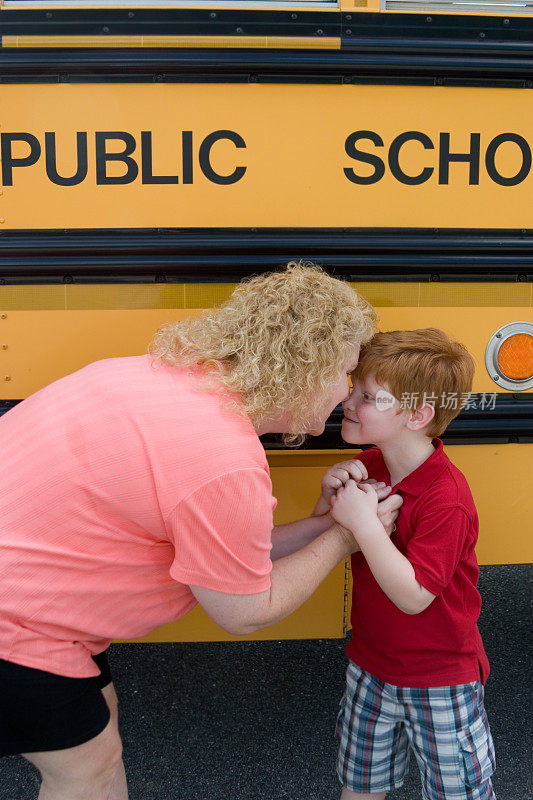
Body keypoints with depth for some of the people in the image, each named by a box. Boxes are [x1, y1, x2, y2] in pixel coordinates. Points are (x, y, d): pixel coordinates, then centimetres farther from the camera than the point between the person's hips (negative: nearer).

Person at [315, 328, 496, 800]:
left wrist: (364, 521, -36)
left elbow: (413, 596, -31)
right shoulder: (368, 466, -5)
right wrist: (331, 495, -18)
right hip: (371, 666, 6)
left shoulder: (446, 498, -28)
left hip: (439, 681, -6)